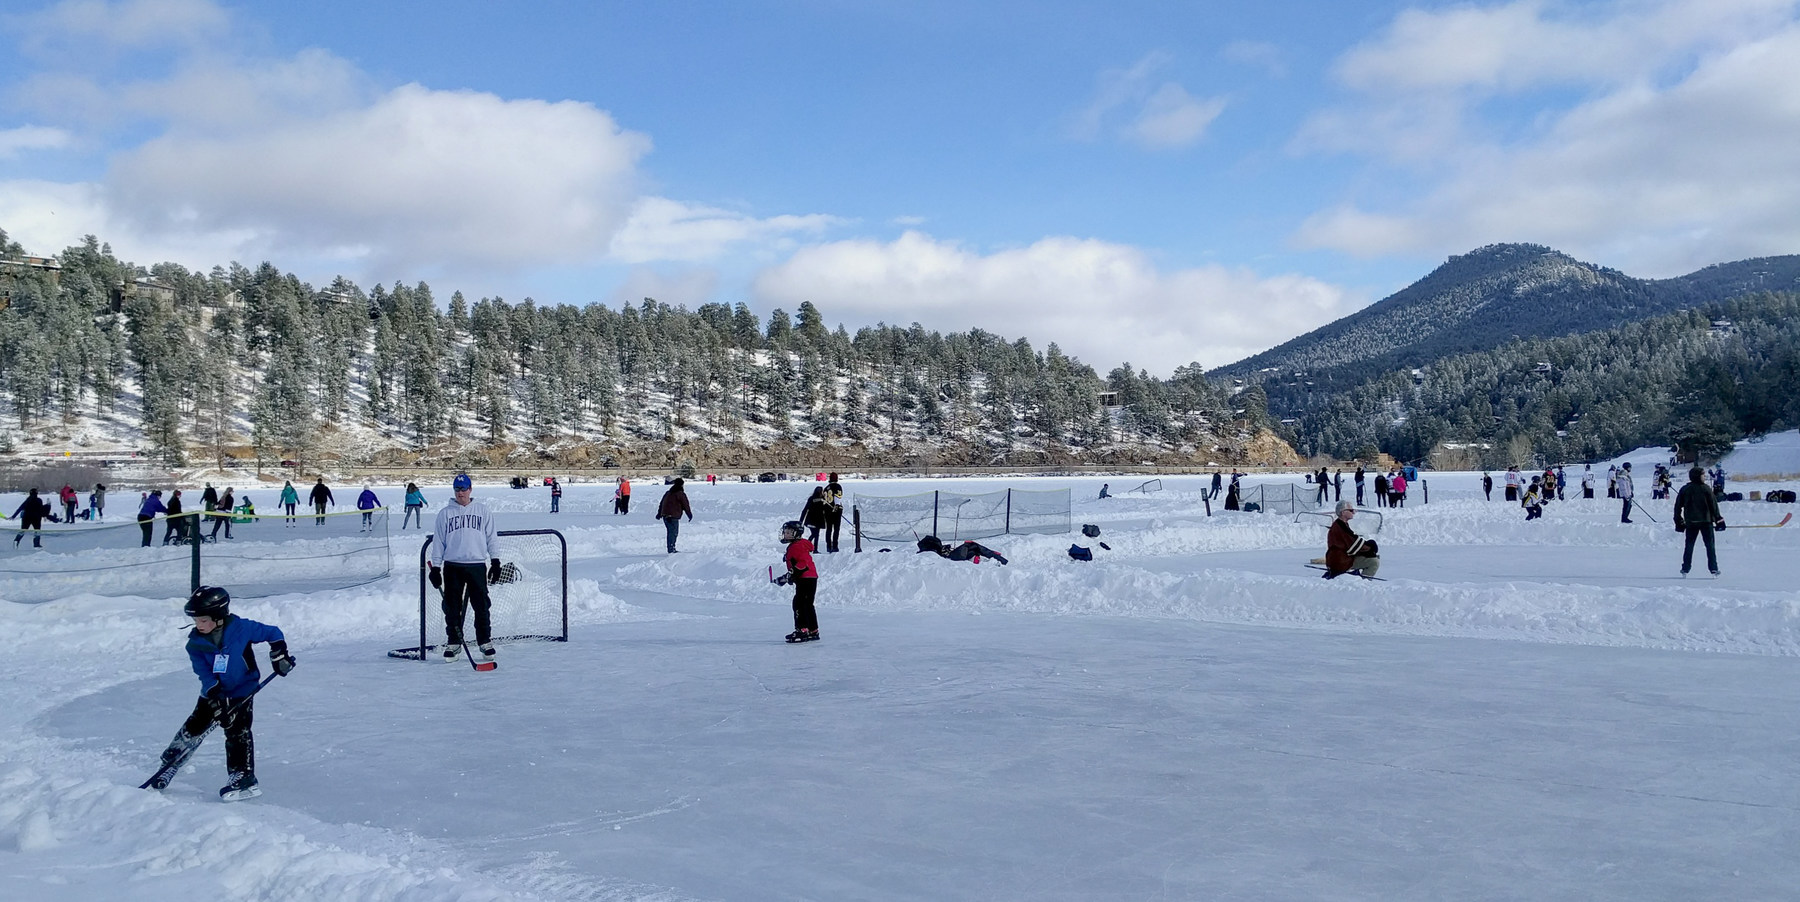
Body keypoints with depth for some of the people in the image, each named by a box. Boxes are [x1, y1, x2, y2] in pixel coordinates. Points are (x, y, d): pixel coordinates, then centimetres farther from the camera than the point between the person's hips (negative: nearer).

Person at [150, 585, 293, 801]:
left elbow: (272, 633, -5)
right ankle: (167, 766, 25)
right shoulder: (196, 643, -11)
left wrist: (280, 655, -13)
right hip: (213, 693, 3)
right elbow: (204, 672, -15)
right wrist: (216, 696, -25)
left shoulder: (241, 628, -18)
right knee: (193, 727, 4)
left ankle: (244, 780, -9)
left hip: (242, 690, -3)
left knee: (237, 732, -12)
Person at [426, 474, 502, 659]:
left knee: (481, 605, 0)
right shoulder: (445, 513, 7)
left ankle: (485, 641, 11)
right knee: (452, 607, 3)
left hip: (477, 565, 0)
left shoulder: (482, 510, 7)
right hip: (452, 566, 1)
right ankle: (453, 642, 13)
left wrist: (495, 561, 2)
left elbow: (492, 537, 9)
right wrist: (435, 568, 4)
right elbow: (438, 542, 8)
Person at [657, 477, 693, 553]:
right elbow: (686, 506, -4)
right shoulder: (681, 494, -7)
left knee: (671, 532, 16)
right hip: (673, 516, -8)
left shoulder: (668, 493, 17)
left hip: (665, 515, 8)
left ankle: (672, 549, 19)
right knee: (673, 532, -6)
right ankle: (671, 549, -11)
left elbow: (661, 504, 22)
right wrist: (690, 515, 7)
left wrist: (659, 514, 29)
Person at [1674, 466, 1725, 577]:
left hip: (1690, 522, 3)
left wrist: (1678, 521, 13)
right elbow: (1714, 505, -6)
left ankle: (1685, 568, 7)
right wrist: (1718, 519, 0)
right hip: (1706, 521, -2)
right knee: (1710, 545, 4)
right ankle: (1713, 568, 0)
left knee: (1689, 545, 9)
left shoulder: (1684, 490, 2)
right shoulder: (1706, 489, -7)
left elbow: (1678, 506, 5)